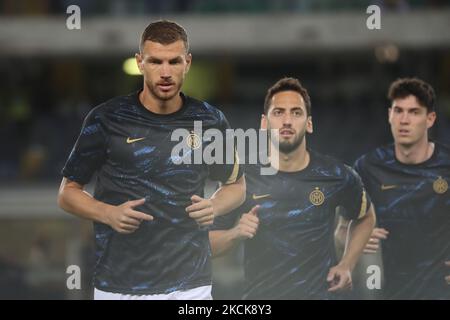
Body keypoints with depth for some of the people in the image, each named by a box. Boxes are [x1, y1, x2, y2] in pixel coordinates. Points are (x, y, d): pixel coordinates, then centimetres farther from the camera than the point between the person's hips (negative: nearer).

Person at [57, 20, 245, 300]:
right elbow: (68, 192, 4)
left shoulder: (210, 121, 2)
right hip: (118, 285, -1)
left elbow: (236, 185, 17)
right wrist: (109, 214, -14)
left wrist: (214, 207, -5)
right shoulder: (107, 119, -4)